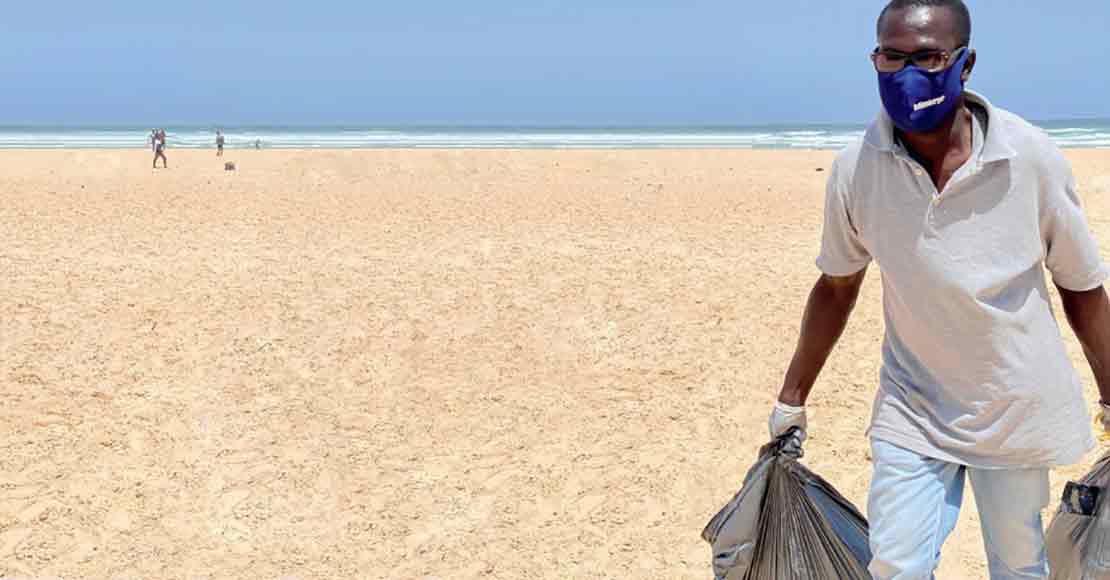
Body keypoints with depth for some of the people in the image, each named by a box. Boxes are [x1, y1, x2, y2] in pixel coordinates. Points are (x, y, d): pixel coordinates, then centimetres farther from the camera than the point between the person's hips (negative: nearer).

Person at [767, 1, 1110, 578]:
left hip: (1018, 407, 0)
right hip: (912, 406, 1)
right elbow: (837, 285, 4)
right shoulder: (855, 169, -12)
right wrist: (792, 398, 10)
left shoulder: (1031, 157, -16)